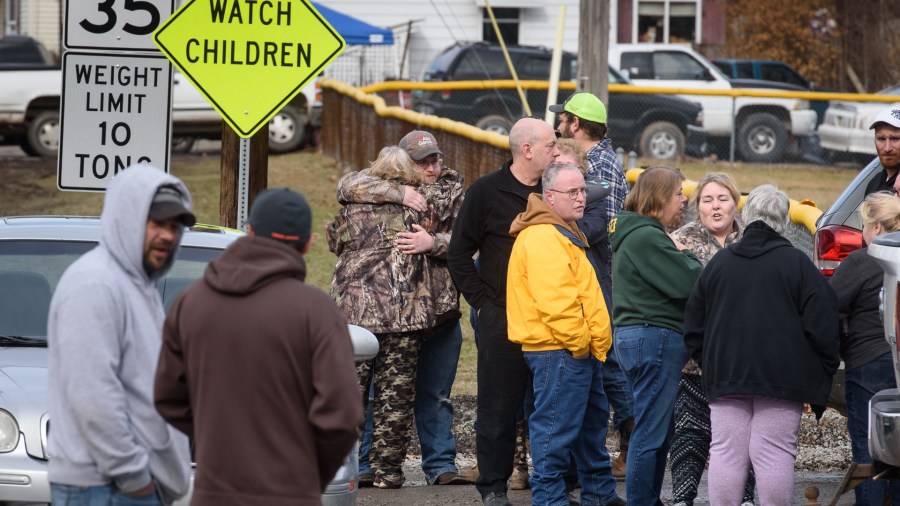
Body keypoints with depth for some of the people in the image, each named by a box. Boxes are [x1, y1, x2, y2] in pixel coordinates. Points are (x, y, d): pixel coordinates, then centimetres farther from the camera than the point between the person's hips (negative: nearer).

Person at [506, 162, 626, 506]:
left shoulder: (562, 233, 20)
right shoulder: (542, 238, -16)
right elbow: (554, 300, -25)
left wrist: (593, 341, 20)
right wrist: (579, 341, -18)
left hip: (580, 351, 11)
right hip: (560, 350, -11)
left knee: (593, 420, 21)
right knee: (556, 429, -8)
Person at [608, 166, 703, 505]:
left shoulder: (634, 233, 17)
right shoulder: (648, 238, -17)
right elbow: (688, 284, -19)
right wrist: (684, 254, -2)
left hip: (637, 335, 11)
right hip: (654, 339, -11)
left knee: (659, 430, 16)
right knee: (651, 434, -6)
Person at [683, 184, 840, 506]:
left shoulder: (719, 262, 9)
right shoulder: (796, 262, -4)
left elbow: (694, 323, 14)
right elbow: (821, 323, -7)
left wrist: (705, 363, 23)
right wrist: (824, 372, 4)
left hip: (725, 377, 3)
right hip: (781, 379, -3)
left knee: (726, 453, 4)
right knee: (774, 455, -4)